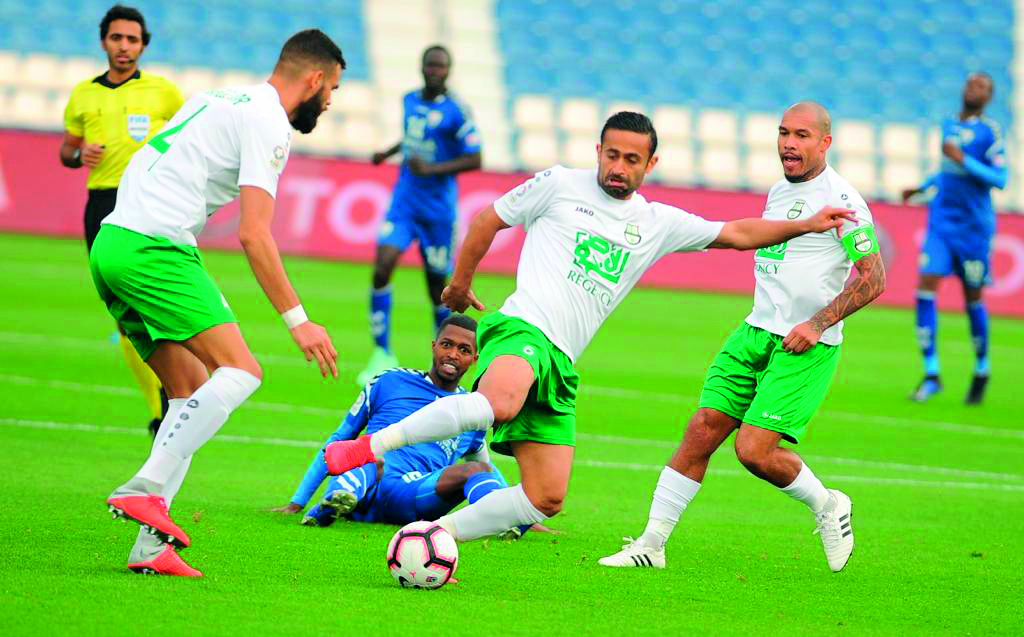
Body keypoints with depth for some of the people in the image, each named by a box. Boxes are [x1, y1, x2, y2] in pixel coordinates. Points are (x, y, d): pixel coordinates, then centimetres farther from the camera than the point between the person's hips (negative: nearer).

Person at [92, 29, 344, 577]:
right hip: (155, 249, -10)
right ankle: (147, 488, -25)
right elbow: (253, 235, -14)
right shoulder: (268, 122, -6)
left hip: (110, 244, 10)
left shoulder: (221, 99, 24)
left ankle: (150, 546, 0)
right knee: (240, 372, -15)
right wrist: (297, 320, -13)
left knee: (191, 389, 10)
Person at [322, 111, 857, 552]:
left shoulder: (660, 224, 18)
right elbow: (489, 220, 17)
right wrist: (461, 281, 24)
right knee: (500, 405, -41)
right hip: (522, 328, -6)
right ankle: (371, 445, -37)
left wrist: (804, 225, 17)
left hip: (561, 365, 6)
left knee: (547, 498, -2)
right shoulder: (561, 185, 6)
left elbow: (736, 234, 25)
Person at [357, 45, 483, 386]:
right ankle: (382, 355, -9)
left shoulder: (456, 111, -10)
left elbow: (474, 160, -11)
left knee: (437, 286, 5)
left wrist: (432, 169, -21)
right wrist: (389, 152, 12)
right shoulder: (410, 101, 7)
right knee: (381, 270, -15)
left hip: (438, 210, -4)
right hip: (404, 203, 4)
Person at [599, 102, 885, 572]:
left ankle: (825, 504, 12)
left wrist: (816, 324, -18)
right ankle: (652, 544, 0)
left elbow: (873, 278, -13)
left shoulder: (841, 199, -10)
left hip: (807, 346, -7)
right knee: (701, 432, -3)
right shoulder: (777, 192, 14)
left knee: (754, 450, -15)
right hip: (755, 333, 7)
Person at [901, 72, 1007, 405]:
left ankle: (981, 371, 27)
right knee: (925, 290, -10)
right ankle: (931, 375, -6)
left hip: (974, 226, -5)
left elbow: (999, 179, -15)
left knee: (973, 299, 5)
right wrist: (922, 188, 18)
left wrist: (962, 159, -22)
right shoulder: (949, 125, 11)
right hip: (941, 224, 5)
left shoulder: (990, 131, -7)